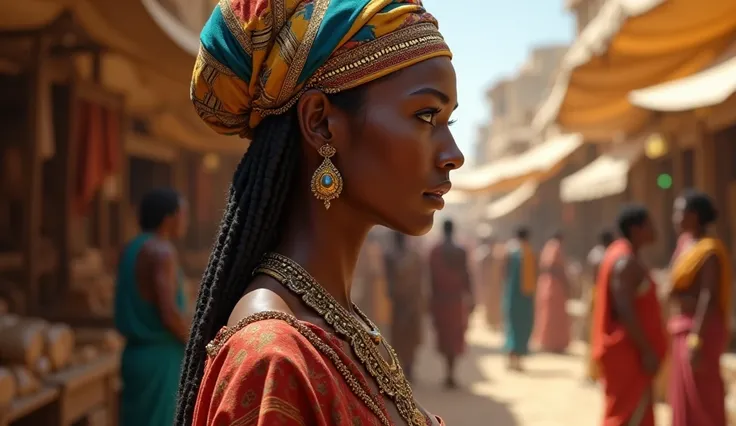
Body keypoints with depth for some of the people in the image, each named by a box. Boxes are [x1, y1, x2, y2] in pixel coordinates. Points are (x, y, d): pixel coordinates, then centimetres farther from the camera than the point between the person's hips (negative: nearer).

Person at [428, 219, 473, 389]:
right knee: (455, 335, 4)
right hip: (456, 298, -2)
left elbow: (431, 275, 1)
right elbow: (465, 276, -6)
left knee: (443, 334, 13)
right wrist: (469, 296, 3)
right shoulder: (460, 252, -7)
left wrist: (432, 297, 9)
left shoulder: (434, 252, -1)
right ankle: (450, 373, -5)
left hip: (439, 298, 2)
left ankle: (449, 372, 17)